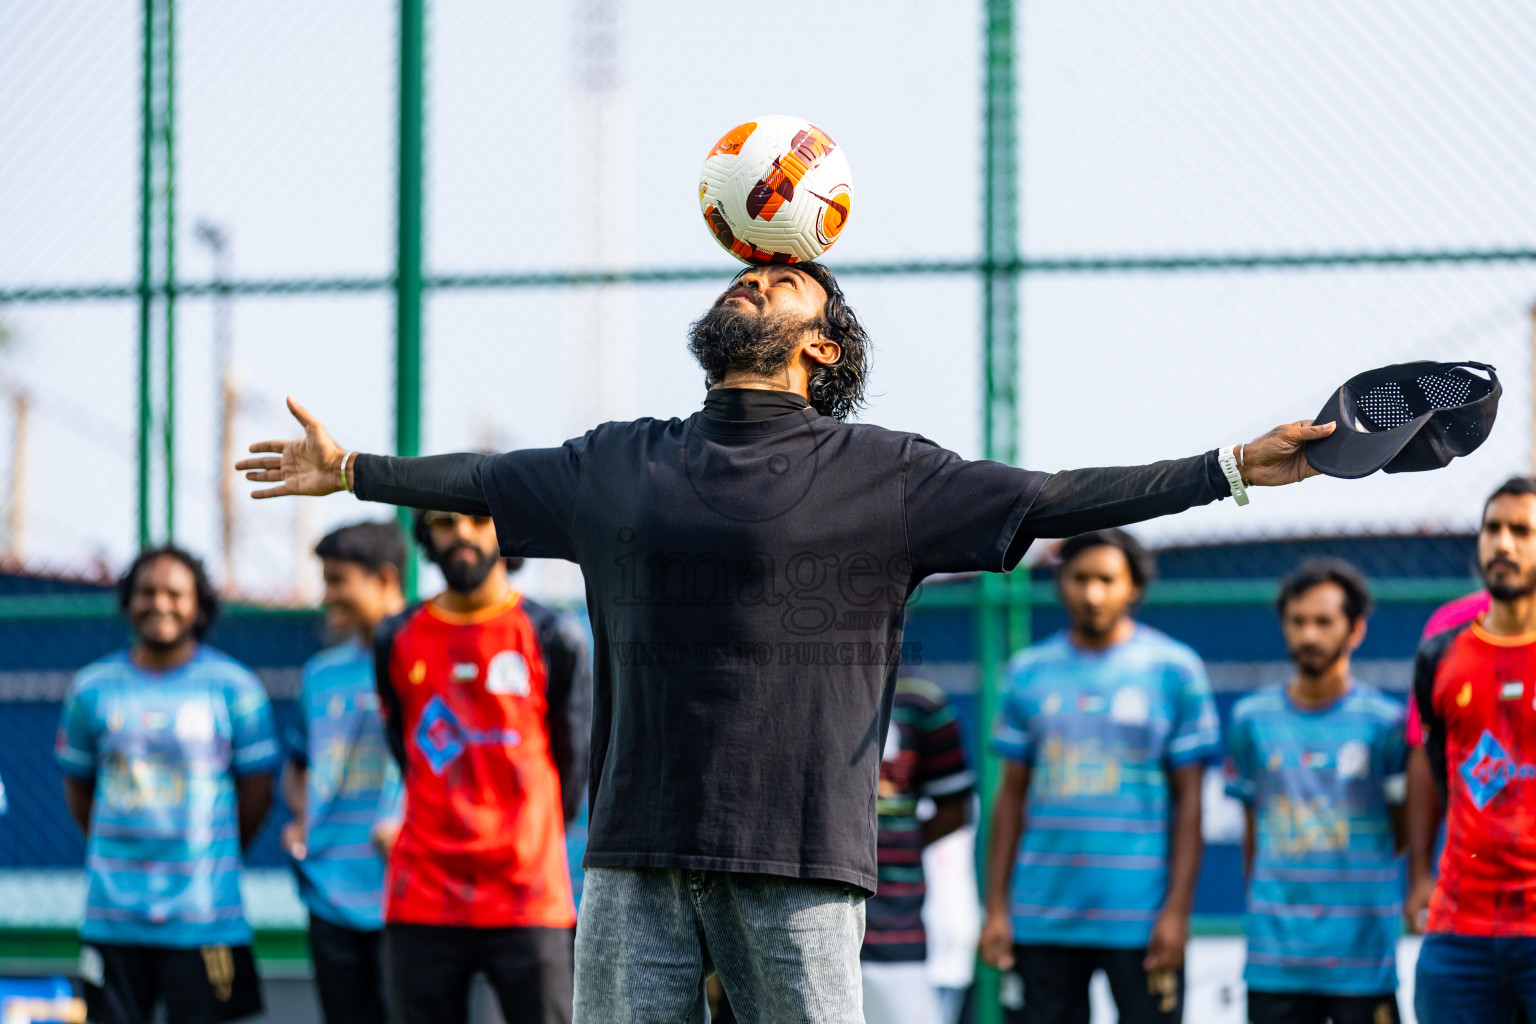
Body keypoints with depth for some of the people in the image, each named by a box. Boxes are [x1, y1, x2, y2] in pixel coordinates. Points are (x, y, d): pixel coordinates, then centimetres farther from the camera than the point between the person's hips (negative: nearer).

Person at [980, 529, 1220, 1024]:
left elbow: (1189, 801, 0)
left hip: (1141, 920, -3)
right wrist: (996, 908, 5)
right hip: (1043, 917, 3)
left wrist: (1177, 909, -7)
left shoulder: (1175, 670, 2)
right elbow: (1011, 796, 12)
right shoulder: (1029, 672, 10)